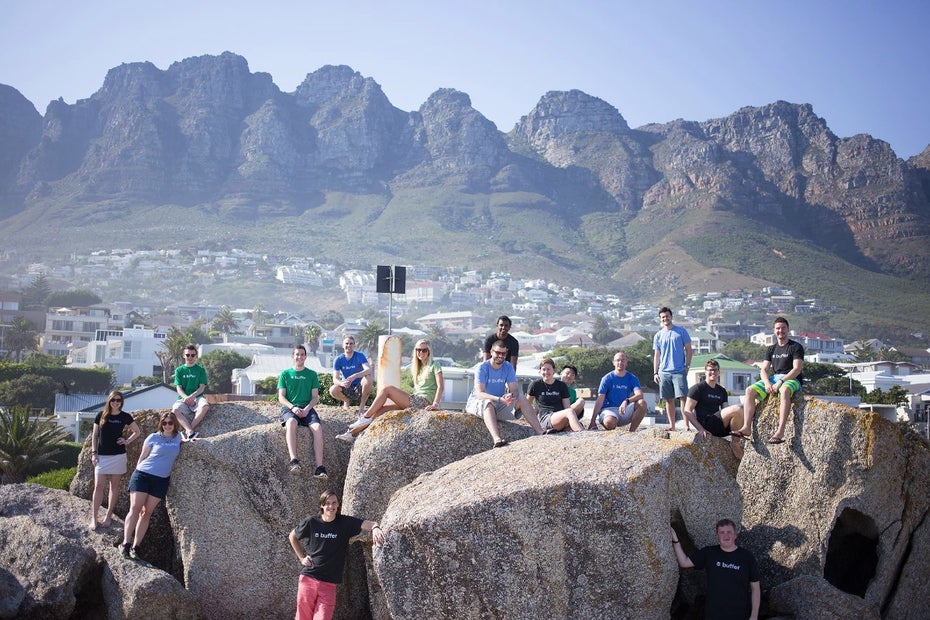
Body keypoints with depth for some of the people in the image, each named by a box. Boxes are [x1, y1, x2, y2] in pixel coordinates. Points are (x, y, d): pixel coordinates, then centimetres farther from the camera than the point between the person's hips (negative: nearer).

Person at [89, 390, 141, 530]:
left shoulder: (125, 417, 2)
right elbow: (94, 435, 7)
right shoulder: (101, 416, 3)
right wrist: (94, 452, 0)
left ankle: (108, 516, 15)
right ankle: (93, 518, -1)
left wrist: (127, 441, -2)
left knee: (114, 486, 6)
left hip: (118, 456, 0)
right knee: (98, 486, -5)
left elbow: (137, 432, 12)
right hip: (102, 456, 0)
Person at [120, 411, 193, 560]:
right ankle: (125, 544, -4)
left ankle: (135, 547, 4)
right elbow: (142, 457, 5)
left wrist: (189, 440, 8)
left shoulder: (178, 437, 8)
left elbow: (184, 439, 31)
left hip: (161, 480, 3)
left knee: (147, 513, 2)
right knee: (135, 509, -8)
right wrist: (138, 472, 3)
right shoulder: (153, 438, 0)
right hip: (142, 475, -3)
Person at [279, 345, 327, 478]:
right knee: (291, 422, -38)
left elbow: (315, 397, 11)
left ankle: (319, 468, -37)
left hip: (307, 408, 1)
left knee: (317, 427, -30)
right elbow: (281, 397, 7)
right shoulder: (285, 374, 14)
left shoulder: (312, 375, 16)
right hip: (289, 407, -1)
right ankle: (293, 460, -51)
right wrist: (292, 407, -12)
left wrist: (307, 409, -9)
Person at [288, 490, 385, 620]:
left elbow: (366, 524, -20)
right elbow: (292, 536, 17)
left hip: (329, 584, 0)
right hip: (308, 578, 1)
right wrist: (302, 558, 10)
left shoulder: (345, 523, -4)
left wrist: (375, 528, -42)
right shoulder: (311, 522, -1)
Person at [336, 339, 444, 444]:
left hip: (424, 403, -7)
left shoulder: (434, 365, -1)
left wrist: (435, 404, -23)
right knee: (381, 409, -8)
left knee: (387, 389, -16)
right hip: (415, 401, 8)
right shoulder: (416, 367, 22)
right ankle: (352, 433, -10)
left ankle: (365, 417, -11)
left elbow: (441, 386, -12)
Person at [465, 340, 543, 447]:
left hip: (499, 403, 6)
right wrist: (500, 399, -41)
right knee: (488, 403, -38)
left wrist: (511, 396, -35)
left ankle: (540, 432, -18)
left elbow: (514, 389, -9)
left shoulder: (508, 367, 0)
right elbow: (480, 393, -27)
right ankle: (496, 439, -61)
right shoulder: (483, 368, -16)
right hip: (477, 402, -5)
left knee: (521, 399, -13)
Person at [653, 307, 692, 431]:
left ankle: (686, 424, -7)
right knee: (669, 399, 5)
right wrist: (655, 372, 7)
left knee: (683, 397, -9)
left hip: (679, 371, -3)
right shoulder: (658, 336, 12)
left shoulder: (681, 332, 4)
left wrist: (687, 366, -3)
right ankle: (672, 425, 11)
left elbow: (689, 350, 6)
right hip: (664, 372, 3)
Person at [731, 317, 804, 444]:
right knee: (750, 390, -16)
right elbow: (763, 370, 12)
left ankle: (780, 432, -51)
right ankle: (746, 427, -27)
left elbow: (797, 369, -10)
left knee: (784, 390, -41)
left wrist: (780, 382, -21)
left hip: (792, 379, -6)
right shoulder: (771, 350, 19)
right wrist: (767, 383, -11)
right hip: (774, 378, 6)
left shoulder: (796, 347, 2)